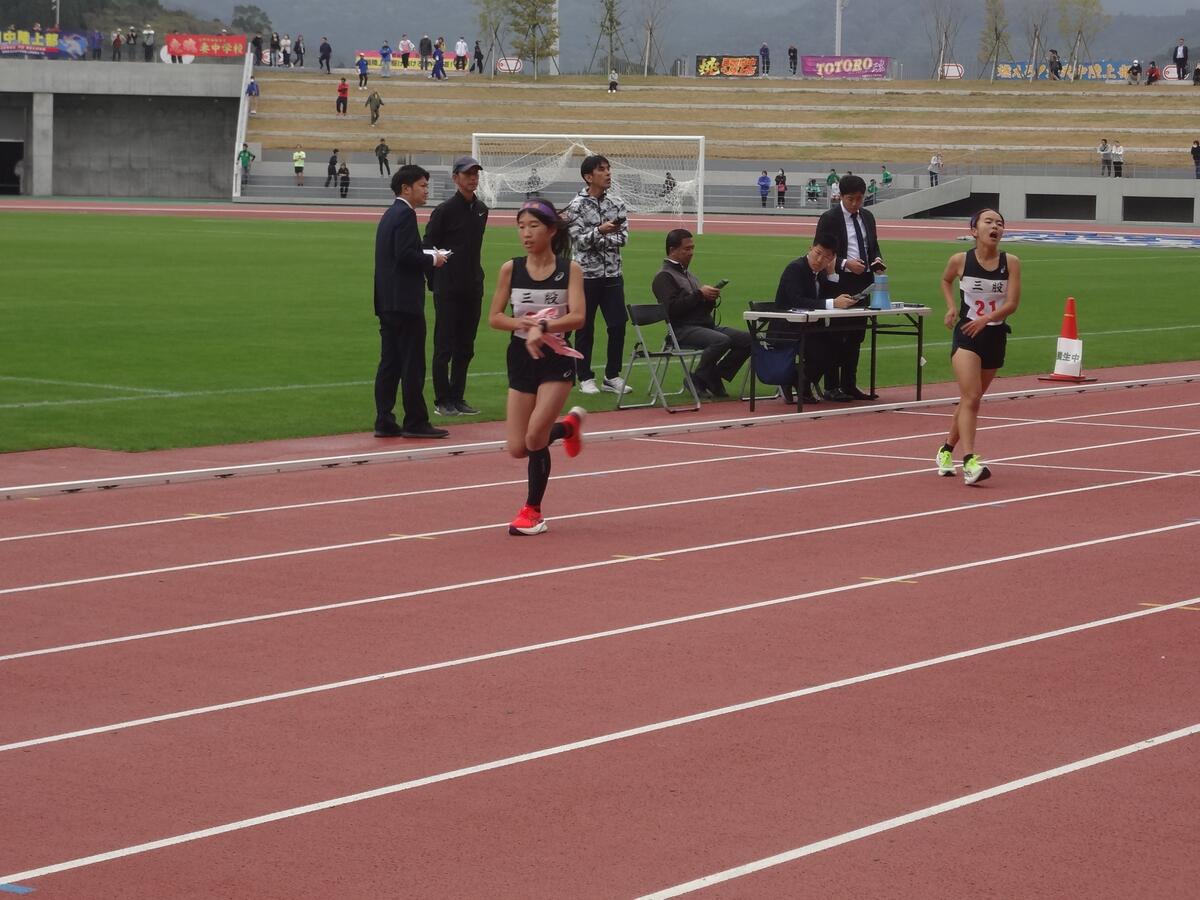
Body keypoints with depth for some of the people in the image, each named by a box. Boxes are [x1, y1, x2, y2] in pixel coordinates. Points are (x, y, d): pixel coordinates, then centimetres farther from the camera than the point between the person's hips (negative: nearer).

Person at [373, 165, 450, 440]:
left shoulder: (390, 215, 18)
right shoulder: (405, 214, -12)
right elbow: (406, 254, -22)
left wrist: (428, 258, 12)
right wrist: (433, 260, -8)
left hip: (387, 302, 10)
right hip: (405, 301, -10)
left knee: (389, 363, 9)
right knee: (412, 365, -4)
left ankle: (384, 422, 8)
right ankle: (415, 423, -1)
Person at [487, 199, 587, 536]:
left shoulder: (570, 269, -7)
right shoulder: (510, 269, -1)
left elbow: (577, 317, -17)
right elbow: (494, 317, 0)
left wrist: (543, 326, -30)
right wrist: (525, 324, -18)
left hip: (556, 359, -3)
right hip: (521, 358, 3)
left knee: (535, 438, -16)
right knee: (517, 449, 2)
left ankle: (532, 511, 4)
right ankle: (568, 426, 34)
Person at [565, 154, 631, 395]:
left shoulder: (617, 204, 5)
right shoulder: (577, 205, -7)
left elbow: (622, 238, -2)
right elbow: (579, 240, -14)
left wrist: (595, 240, -13)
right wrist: (600, 232, -31)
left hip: (612, 275, 4)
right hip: (587, 275, -4)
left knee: (618, 326, 1)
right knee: (585, 329, 4)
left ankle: (612, 377, 13)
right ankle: (586, 378, 13)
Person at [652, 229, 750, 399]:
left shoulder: (688, 274, 25)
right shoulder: (664, 277, -2)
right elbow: (672, 308, -17)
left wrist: (711, 299, 1)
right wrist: (699, 294, -14)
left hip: (706, 325, 9)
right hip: (683, 329, -9)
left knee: (748, 338, -6)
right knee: (721, 340, -34)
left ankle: (714, 377, 0)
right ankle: (700, 378, -14)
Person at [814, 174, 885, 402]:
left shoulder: (867, 217, 13)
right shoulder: (829, 219, -6)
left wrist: (877, 260, -1)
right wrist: (845, 264, -19)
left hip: (863, 283, 6)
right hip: (839, 285, -6)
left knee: (856, 336, 9)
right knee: (835, 336, -3)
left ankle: (849, 385, 15)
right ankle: (831, 387, 2)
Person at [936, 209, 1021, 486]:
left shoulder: (1011, 263, -5)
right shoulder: (961, 260, -6)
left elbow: (1012, 303, -10)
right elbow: (946, 280, 16)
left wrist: (986, 319, -25)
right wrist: (951, 307, 0)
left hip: (995, 336, 3)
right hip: (966, 335, -3)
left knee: (972, 399, 15)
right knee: (970, 398, -18)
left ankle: (947, 450, 35)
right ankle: (969, 462, -26)